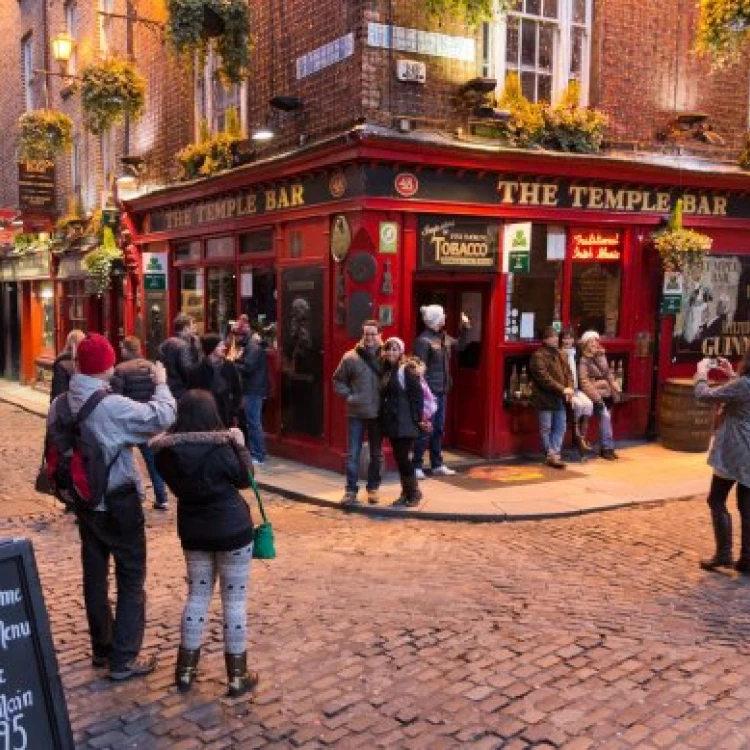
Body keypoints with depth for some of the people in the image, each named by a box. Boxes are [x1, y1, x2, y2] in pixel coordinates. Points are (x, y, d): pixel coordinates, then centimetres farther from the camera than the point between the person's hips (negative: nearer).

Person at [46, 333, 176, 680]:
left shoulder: (60, 403, -1)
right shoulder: (113, 406, -24)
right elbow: (161, 417, -23)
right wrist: (161, 383, -7)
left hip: (84, 500, 7)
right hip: (118, 503, -7)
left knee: (95, 573, 17)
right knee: (131, 578, 5)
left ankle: (101, 648, 31)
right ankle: (123, 660, 9)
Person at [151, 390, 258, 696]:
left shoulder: (167, 450, -9)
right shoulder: (220, 447, -21)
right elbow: (244, 479, -7)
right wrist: (240, 445, -2)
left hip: (192, 531, 5)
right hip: (232, 530, -4)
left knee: (197, 595, 19)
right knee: (234, 601, 6)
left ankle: (185, 669, 26)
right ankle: (237, 676, 15)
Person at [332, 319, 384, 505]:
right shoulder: (350, 357, -2)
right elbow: (338, 381, 7)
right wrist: (348, 396, -4)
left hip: (378, 413, 1)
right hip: (356, 413, 0)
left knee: (376, 454, 13)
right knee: (352, 454, 1)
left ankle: (373, 488, 26)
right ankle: (351, 490, 8)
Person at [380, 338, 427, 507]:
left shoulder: (407, 369, -10)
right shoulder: (386, 370, 11)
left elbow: (417, 395, -13)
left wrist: (418, 418, -14)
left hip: (405, 422, -7)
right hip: (391, 422, 7)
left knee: (403, 457, -5)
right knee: (398, 457, 11)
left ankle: (414, 492, 11)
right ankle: (406, 492, 21)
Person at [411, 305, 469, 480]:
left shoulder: (444, 337, 10)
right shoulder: (424, 340, -15)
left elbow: (460, 345, 27)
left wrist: (465, 327, 14)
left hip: (442, 391, 9)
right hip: (429, 391, -8)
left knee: (439, 429, 13)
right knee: (426, 430, -5)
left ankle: (437, 465, 22)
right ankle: (417, 465, 5)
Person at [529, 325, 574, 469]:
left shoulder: (560, 354, 14)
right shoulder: (538, 356, -12)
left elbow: (568, 373, 13)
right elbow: (544, 378, -20)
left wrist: (569, 388, -7)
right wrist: (562, 389, -20)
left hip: (560, 398, 8)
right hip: (545, 398, -7)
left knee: (560, 428, 9)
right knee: (546, 428, 2)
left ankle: (556, 453, 16)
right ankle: (551, 455, 11)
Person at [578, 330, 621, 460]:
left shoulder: (601, 356, 11)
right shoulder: (584, 360, -9)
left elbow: (609, 374, 18)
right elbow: (584, 381, -15)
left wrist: (616, 390, 10)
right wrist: (596, 397, -21)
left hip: (607, 393, 7)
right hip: (596, 394, -7)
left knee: (606, 419, 7)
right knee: (605, 417, -17)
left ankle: (604, 448, 15)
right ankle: (607, 448, -9)